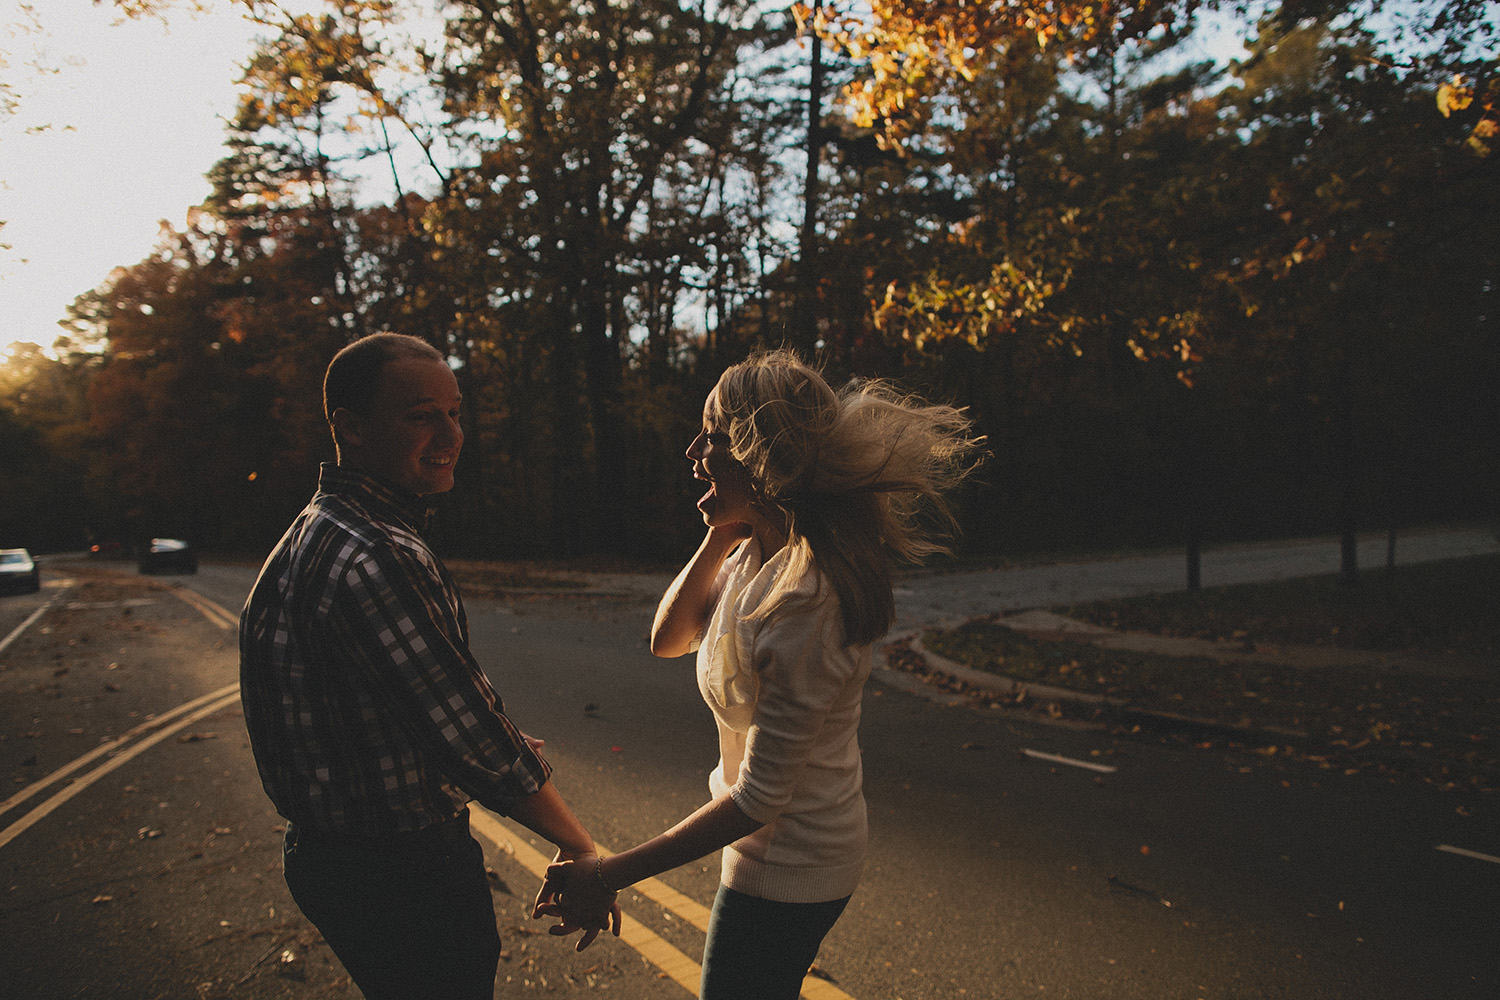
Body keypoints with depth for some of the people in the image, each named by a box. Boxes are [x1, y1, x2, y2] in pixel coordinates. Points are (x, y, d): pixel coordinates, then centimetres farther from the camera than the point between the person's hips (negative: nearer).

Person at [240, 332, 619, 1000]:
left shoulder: (314, 533, 6)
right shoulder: (379, 560, -29)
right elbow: (471, 737, -27)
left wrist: (501, 749, 14)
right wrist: (579, 848, -15)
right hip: (404, 874, -10)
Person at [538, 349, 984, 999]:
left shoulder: (806, 606, -33)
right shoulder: (756, 551, -6)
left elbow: (758, 798, -27)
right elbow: (667, 640, 2)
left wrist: (611, 873, -22)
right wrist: (718, 538, -11)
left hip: (787, 870, -8)